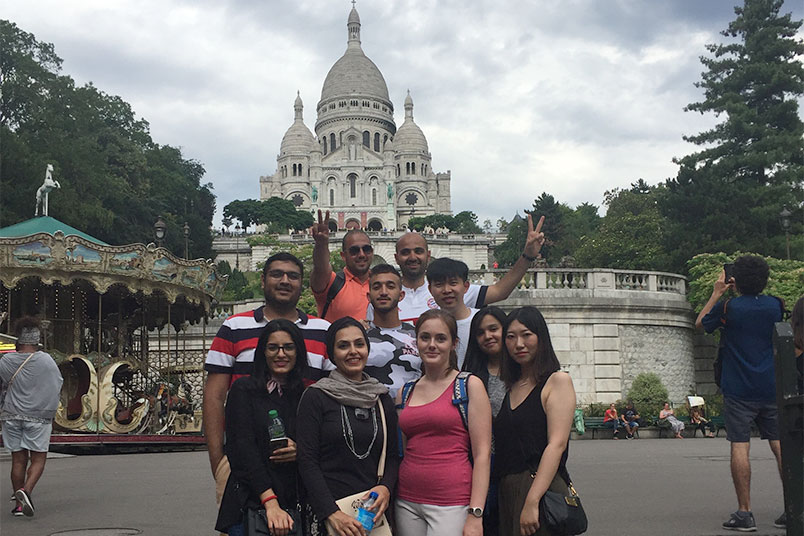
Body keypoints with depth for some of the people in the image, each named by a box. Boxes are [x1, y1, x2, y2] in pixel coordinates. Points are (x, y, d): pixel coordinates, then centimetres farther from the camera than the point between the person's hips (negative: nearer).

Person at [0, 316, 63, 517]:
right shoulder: (46, 360, -8)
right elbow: (58, 387, -1)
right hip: (39, 417, -3)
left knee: (18, 459, 9)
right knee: (38, 458, 5)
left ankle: (18, 503, 13)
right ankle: (26, 490, -18)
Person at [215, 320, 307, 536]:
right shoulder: (244, 390, 0)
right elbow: (242, 451, -9)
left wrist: (300, 451, -10)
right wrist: (270, 503, -18)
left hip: (296, 506, 3)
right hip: (250, 505, -3)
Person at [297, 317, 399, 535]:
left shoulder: (382, 399, 9)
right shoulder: (315, 396, -4)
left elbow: (392, 454, 11)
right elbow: (307, 460, -8)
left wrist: (386, 487, -8)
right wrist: (332, 513, -16)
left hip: (373, 510, 4)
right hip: (325, 511, -3)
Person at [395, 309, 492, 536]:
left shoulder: (470, 386, -1)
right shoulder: (405, 393, 12)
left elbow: (482, 454, -6)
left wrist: (475, 515, -13)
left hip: (452, 503, -4)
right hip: (407, 504, 4)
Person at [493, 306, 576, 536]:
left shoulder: (557, 381, -3)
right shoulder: (510, 387, 15)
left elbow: (557, 444, -13)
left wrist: (532, 501, -21)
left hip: (543, 489, -6)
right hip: (506, 491, 6)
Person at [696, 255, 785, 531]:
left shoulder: (727, 307, -8)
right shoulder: (776, 305, 3)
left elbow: (700, 322, 11)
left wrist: (716, 293, 18)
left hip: (738, 391, -4)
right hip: (772, 389, 4)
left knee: (740, 447, -3)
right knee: (780, 445, 8)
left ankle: (744, 513, -4)